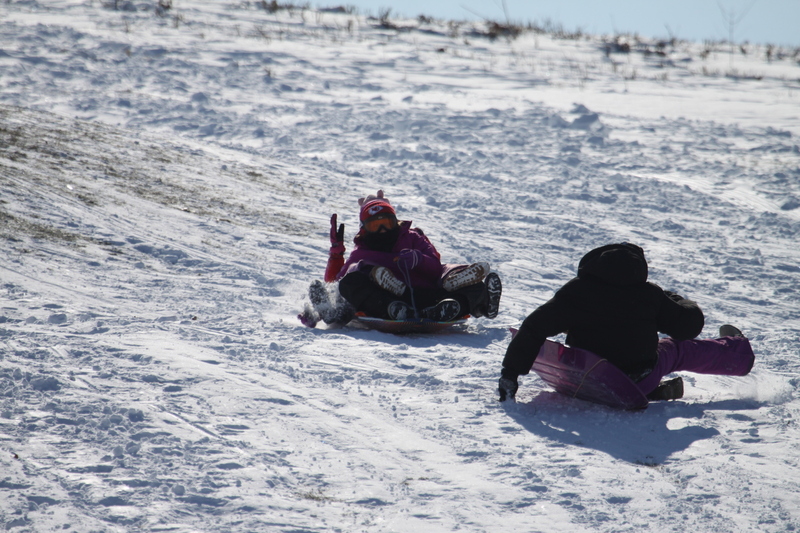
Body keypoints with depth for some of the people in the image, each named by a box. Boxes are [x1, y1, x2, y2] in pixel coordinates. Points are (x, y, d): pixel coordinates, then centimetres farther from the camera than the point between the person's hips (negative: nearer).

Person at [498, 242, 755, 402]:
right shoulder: (649, 294, -9)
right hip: (641, 383, 1)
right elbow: (688, 325, 1)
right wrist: (678, 301, 23)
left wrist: (510, 373, -10)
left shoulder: (576, 290, -12)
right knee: (681, 349, 28)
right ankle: (738, 352, 53)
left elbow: (535, 327, -15)